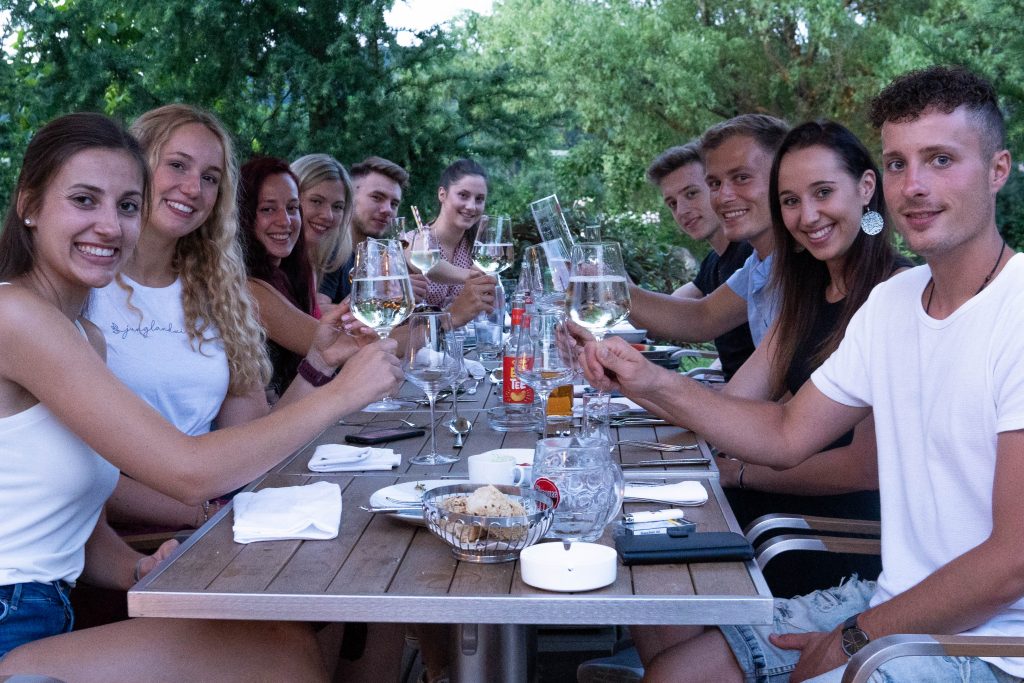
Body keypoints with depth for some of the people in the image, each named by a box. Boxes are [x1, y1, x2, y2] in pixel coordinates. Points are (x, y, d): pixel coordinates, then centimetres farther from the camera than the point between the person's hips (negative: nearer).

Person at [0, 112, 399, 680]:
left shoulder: (86, 337, 11)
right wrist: (341, 393, -13)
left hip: (49, 624, 8)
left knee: (286, 637, -5)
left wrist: (136, 570, -8)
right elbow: (187, 473, -21)